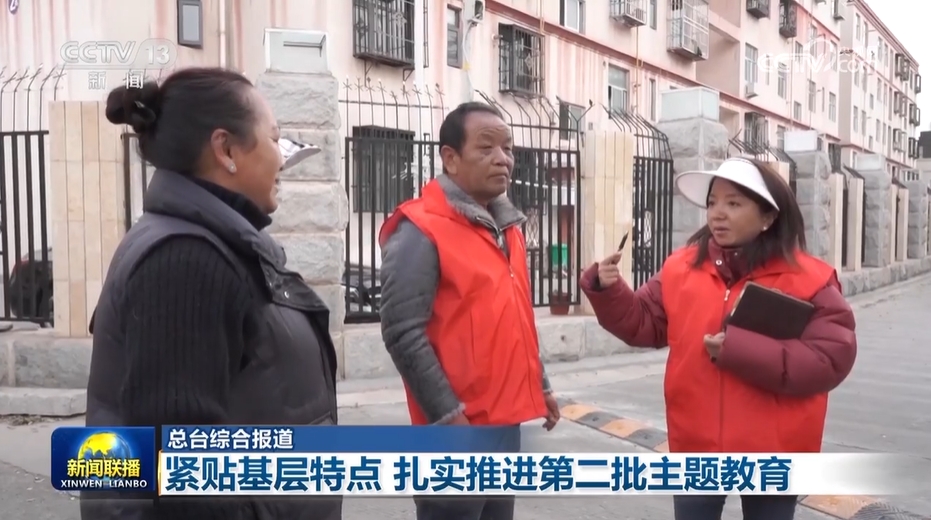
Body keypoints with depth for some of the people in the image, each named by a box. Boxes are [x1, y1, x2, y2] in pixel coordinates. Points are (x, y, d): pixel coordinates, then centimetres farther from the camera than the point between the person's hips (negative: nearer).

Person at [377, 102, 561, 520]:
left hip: (506, 422, 8)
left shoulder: (507, 226, 12)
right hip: (459, 428, -8)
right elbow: (403, 335, -19)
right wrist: (448, 414, -19)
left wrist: (540, 385, 18)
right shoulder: (421, 230, -14)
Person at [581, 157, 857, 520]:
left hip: (771, 450, -2)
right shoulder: (681, 267, -2)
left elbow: (830, 360, -17)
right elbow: (643, 324, 2)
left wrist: (740, 349, -25)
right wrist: (608, 290, -16)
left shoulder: (809, 279, -10)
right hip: (697, 444, 2)